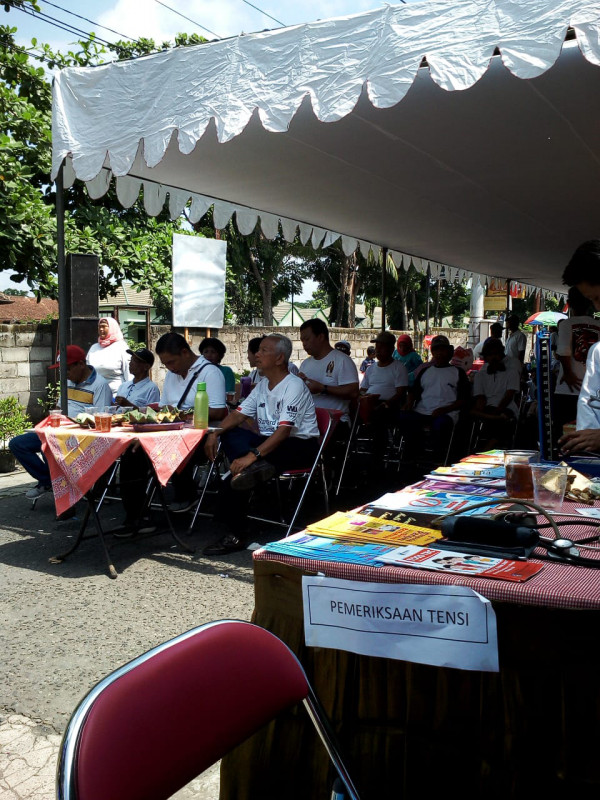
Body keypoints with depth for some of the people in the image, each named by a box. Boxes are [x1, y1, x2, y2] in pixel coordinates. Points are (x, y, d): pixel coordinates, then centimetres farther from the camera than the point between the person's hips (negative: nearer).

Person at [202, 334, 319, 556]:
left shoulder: (294, 386, -15)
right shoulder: (262, 385, 12)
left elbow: (284, 430, -27)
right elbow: (239, 414, 9)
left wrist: (253, 455, -38)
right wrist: (215, 433, -12)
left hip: (301, 446, -8)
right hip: (269, 442, 8)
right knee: (230, 434, -18)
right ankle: (257, 467, -38)